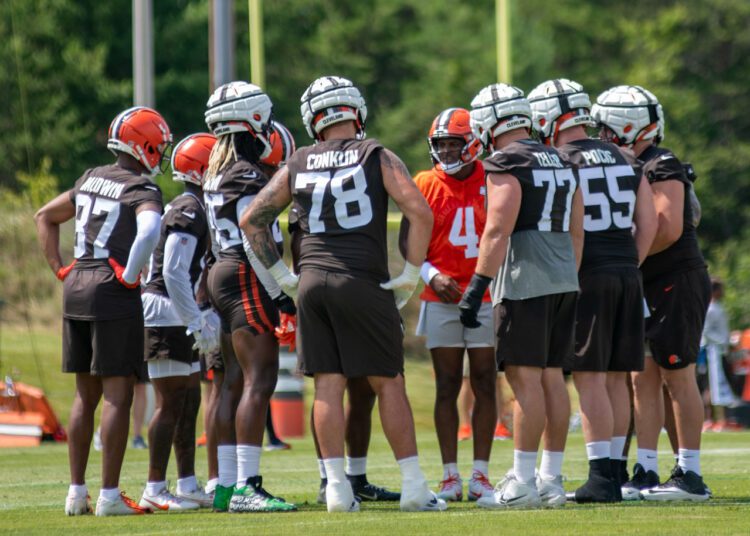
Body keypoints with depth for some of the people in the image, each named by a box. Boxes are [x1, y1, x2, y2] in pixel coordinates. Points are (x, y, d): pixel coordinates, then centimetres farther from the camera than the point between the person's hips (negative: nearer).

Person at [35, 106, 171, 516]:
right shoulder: (142, 190, -8)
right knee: (117, 394, -4)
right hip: (113, 296, -7)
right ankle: (109, 495, -6)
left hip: (75, 289, 7)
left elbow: (45, 217, 25)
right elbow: (148, 231, -30)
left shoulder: (90, 180, 15)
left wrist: (59, 269, 20)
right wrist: (130, 276, -17)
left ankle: (77, 492, 16)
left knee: (86, 394, 14)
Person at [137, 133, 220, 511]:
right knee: (171, 402, -7)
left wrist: (205, 317, 14)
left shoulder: (196, 209, 15)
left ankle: (188, 485, 17)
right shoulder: (189, 211, -15)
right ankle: (155, 490, -5)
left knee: (190, 399, 13)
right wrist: (198, 323, -19)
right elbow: (174, 274, -22)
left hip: (178, 318, 10)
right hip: (166, 314, -10)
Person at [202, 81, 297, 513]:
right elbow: (255, 242, -19)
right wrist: (280, 294, -12)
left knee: (236, 382, 11)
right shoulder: (248, 178, -14)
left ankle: (227, 485, 12)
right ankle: (246, 486, -18)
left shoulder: (219, 174, 15)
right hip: (247, 282, -10)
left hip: (222, 274, 10)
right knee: (259, 382, -12)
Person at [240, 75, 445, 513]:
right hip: (364, 281, -3)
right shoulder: (376, 157, 0)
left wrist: (281, 273, 17)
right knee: (389, 383, 3)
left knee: (328, 386, 5)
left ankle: (337, 487, 1)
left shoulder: (299, 165, 11)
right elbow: (420, 212, -10)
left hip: (313, 281, 3)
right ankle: (414, 486, 2)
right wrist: (412, 273, -1)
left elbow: (252, 220, 14)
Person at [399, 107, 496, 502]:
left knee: (484, 384, 1)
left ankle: (480, 475, 5)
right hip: (441, 298, 0)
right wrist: (431, 275, -12)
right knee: (447, 386, 1)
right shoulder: (425, 185, 2)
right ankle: (450, 475, 3)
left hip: (486, 298, 0)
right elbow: (407, 239, 3)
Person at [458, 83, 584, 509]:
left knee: (526, 378, -7)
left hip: (525, 283, -8)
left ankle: (523, 482, -9)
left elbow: (498, 231, -16)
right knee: (552, 377, 10)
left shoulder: (506, 164, -9)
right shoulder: (561, 163, 16)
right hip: (564, 281, 8)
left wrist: (477, 286, -15)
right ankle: (551, 478, 11)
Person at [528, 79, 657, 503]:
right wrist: (629, 265, 17)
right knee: (616, 378, 11)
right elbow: (648, 222, 13)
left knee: (590, 378, -5)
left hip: (586, 277, -6)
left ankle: (602, 476, -10)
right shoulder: (625, 161, 13)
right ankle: (615, 469, 13)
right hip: (627, 275, 6)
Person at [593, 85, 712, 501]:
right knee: (643, 379, 7)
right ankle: (645, 474, 10)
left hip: (677, 283, -9)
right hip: (648, 287, 9)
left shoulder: (661, 168, -14)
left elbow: (668, 230, -22)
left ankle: (689, 475, -3)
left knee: (678, 377, -6)